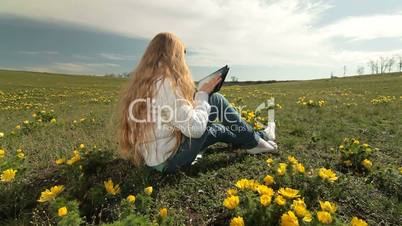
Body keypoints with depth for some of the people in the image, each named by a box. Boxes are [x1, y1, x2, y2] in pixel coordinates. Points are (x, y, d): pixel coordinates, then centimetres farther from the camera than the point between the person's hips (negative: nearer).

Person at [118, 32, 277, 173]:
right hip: (169, 159, -8)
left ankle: (257, 139, 35)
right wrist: (203, 94, -8)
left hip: (154, 158, 8)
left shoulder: (141, 82, 5)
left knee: (215, 129, 20)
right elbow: (195, 128, -22)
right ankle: (255, 142, 15)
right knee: (216, 100, -4)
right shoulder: (166, 83, -22)